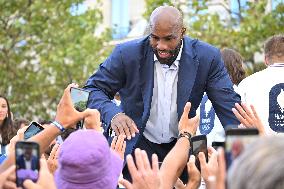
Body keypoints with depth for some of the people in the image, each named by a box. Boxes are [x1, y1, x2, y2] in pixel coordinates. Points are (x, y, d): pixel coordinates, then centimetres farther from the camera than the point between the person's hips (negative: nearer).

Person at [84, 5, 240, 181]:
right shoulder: (128, 54, -12)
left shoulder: (206, 57, -10)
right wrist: (113, 114, -30)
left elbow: (229, 105, -10)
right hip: (138, 147, -1)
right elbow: (93, 89, -8)